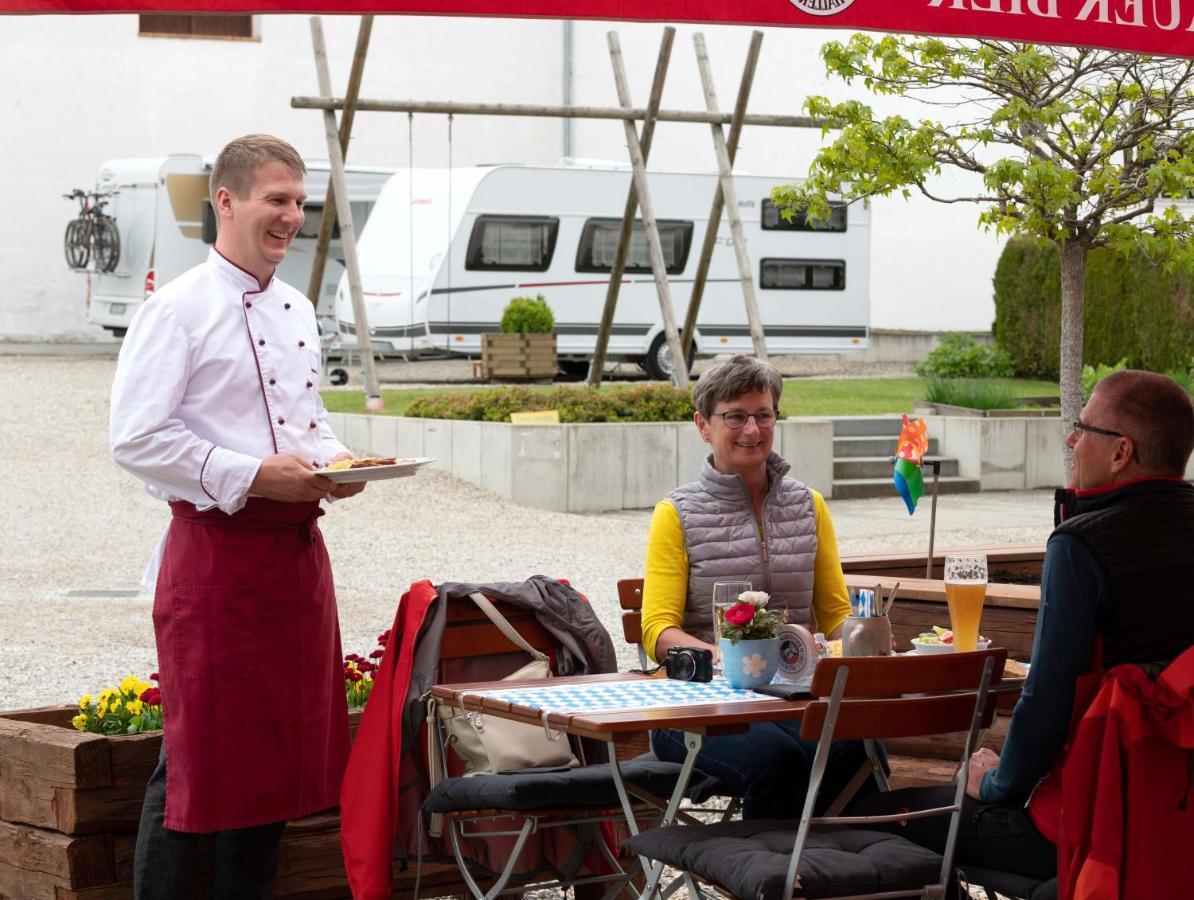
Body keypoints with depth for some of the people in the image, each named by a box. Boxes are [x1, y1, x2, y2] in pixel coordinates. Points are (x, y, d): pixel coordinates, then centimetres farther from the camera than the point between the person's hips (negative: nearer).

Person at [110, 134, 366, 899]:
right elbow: (136, 438, -16)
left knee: (283, 741, 12)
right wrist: (251, 476, -20)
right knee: (199, 755, -3)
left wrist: (334, 461, 3)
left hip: (298, 545, 8)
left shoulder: (298, 311, 15)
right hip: (217, 548, -8)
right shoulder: (178, 310, -9)